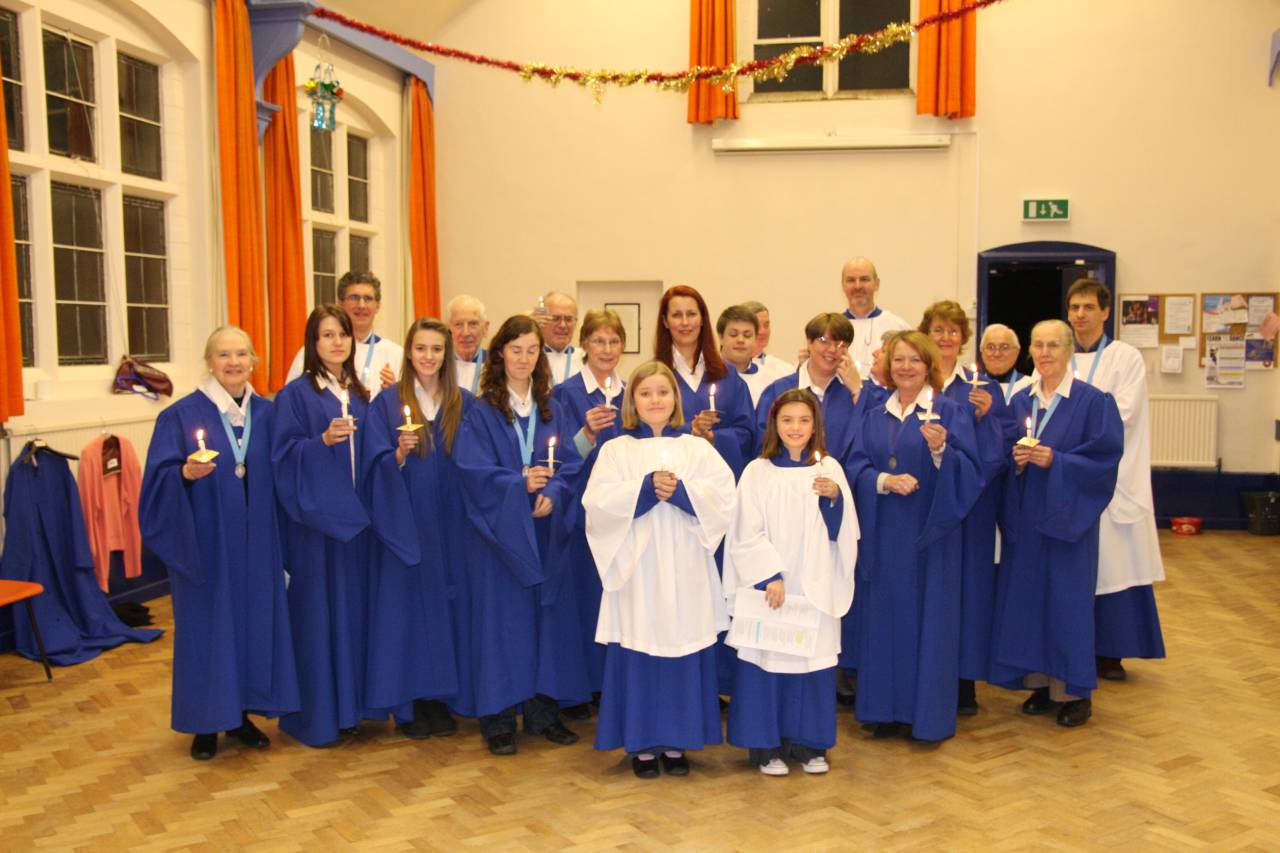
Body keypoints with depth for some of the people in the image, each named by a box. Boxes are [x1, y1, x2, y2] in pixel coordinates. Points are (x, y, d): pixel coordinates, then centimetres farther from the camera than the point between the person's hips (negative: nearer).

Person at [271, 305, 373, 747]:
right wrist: (324, 440, -25)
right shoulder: (296, 394, -5)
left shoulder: (359, 394, 12)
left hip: (355, 515, 6)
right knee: (317, 610, -1)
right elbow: (283, 454, -11)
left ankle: (349, 704, 22)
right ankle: (315, 714, 11)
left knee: (355, 606, 10)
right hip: (314, 519, -6)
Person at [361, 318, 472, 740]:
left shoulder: (464, 405, 6)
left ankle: (438, 697, 18)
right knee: (406, 605, 1)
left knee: (444, 605, 6)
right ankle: (407, 702, 12)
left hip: (448, 526, 2)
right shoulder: (386, 405, 0)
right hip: (403, 526, -2)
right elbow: (377, 467, -7)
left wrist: (470, 523, -2)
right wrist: (399, 454, -27)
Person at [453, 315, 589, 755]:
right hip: (499, 530, -4)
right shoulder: (481, 411, -2)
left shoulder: (552, 409, 9)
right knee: (501, 615, 0)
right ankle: (498, 717, 10)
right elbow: (473, 469, -11)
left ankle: (544, 709, 19)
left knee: (547, 613, 8)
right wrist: (519, 485, -23)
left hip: (544, 532, 4)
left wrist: (551, 495, -16)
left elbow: (569, 464, 2)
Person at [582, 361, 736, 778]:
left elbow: (724, 497, -4)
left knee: (684, 654, 5)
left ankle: (677, 741, 19)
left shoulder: (698, 449, 8)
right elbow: (598, 503, -9)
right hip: (637, 571, -1)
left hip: (685, 572, 1)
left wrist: (680, 490, -18)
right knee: (639, 654, 1)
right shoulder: (616, 450, 4)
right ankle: (642, 743, 15)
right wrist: (647, 488, -19)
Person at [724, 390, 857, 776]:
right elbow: (747, 533, -8)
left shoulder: (829, 470, 5)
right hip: (767, 585, -2)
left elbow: (843, 532, 5)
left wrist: (836, 497, -12)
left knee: (813, 662, 7)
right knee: (767, 662, 1)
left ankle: (808, 743, 22)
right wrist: (770, 577, -16)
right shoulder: (758, 471, -4)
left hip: (815, 588, 3)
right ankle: (766, 747, 14)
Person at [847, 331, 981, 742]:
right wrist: (884, 480, -17)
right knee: (885, 616, 7)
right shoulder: (874, 418, 11)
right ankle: (889, 709, 18)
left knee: (928, 615, 0)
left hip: (929, 532, -4)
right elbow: (855, 467, 2)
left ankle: (929, 714, 12)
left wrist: (941, 450, -28)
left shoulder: (950, 412, -1)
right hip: (884, 534, 4)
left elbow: (968, 471, -9)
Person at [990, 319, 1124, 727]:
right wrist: (1015, 460, -10)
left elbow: (1106, 456, -11)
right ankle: (1040, 681, 21)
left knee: (1066, 599, -1)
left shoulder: (1093, 401, -6)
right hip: (1025, 515, 5)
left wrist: (1055, 461, -20)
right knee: (1027, 596, 7)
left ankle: (1074, 691, 13)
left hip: (1066, 515, -5)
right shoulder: (1019, 401, 9)